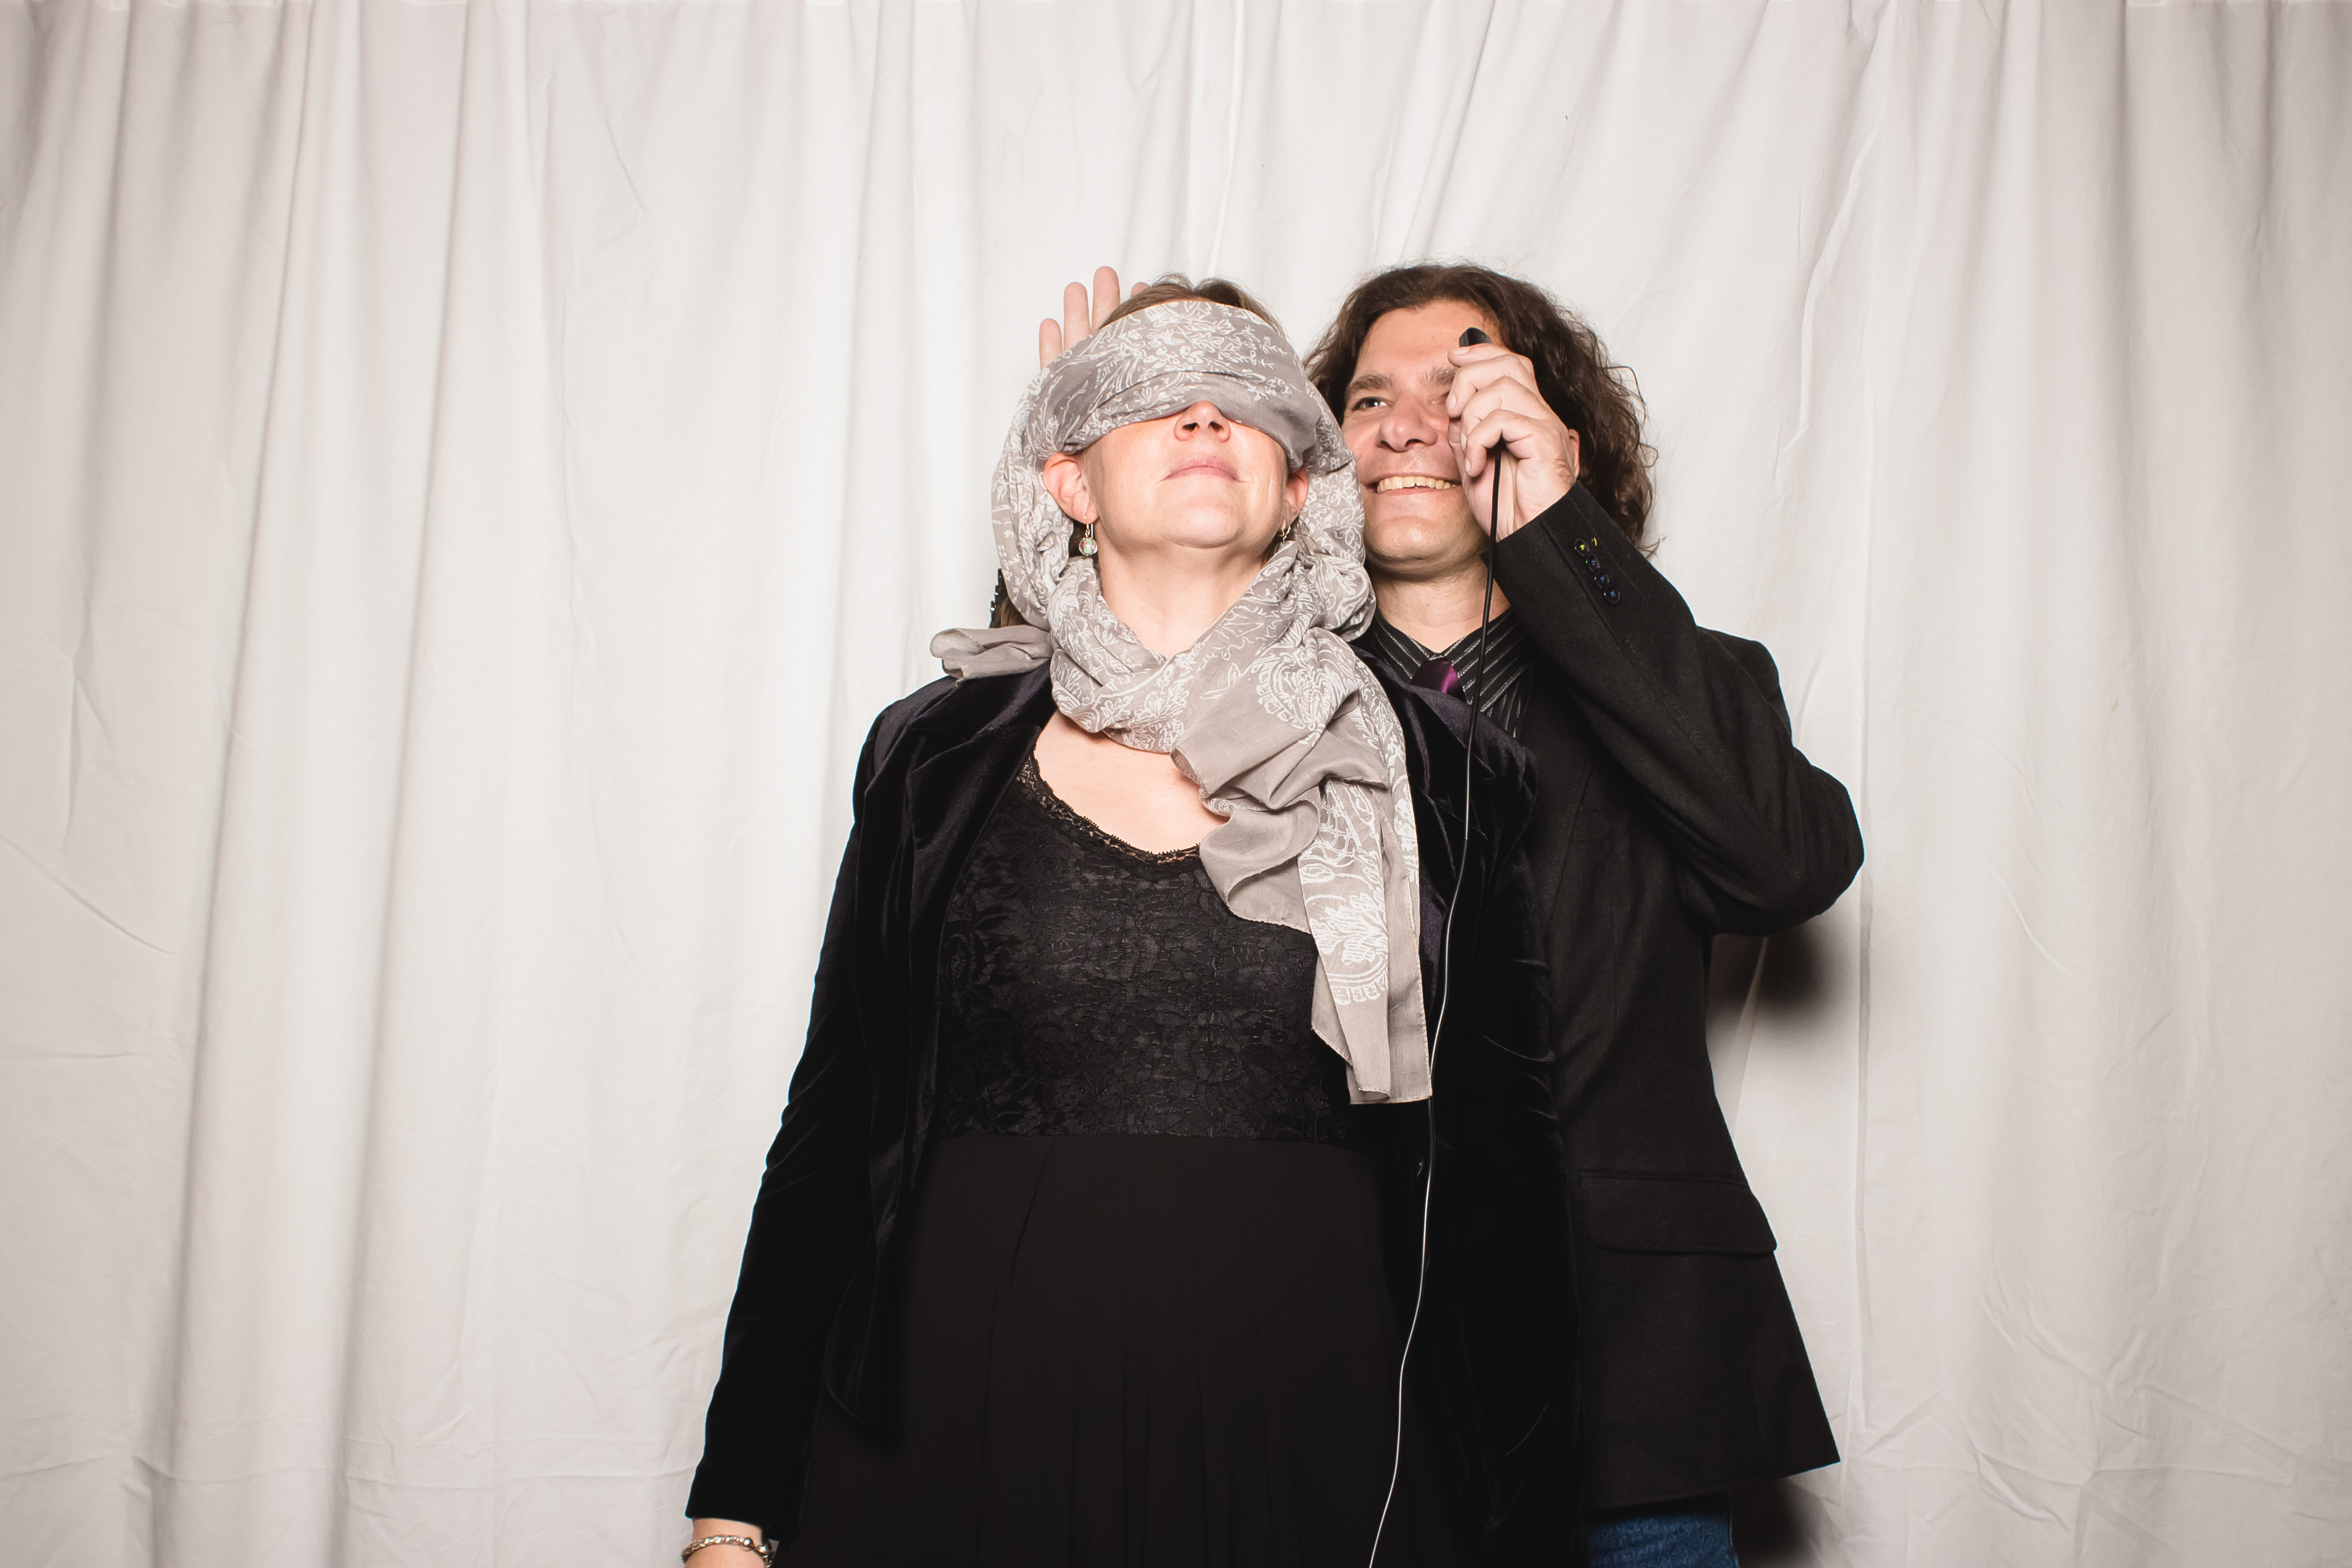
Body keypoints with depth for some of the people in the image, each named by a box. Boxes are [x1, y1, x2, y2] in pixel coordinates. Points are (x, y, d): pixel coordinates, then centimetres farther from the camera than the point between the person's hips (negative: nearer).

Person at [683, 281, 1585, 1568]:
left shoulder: (1432, 775, 2)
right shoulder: (938, 754, 4)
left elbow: (1503, 1177, 3)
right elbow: (832, 1127, 6)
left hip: (1311, 1448, 0)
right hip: (970, 1442, 1)